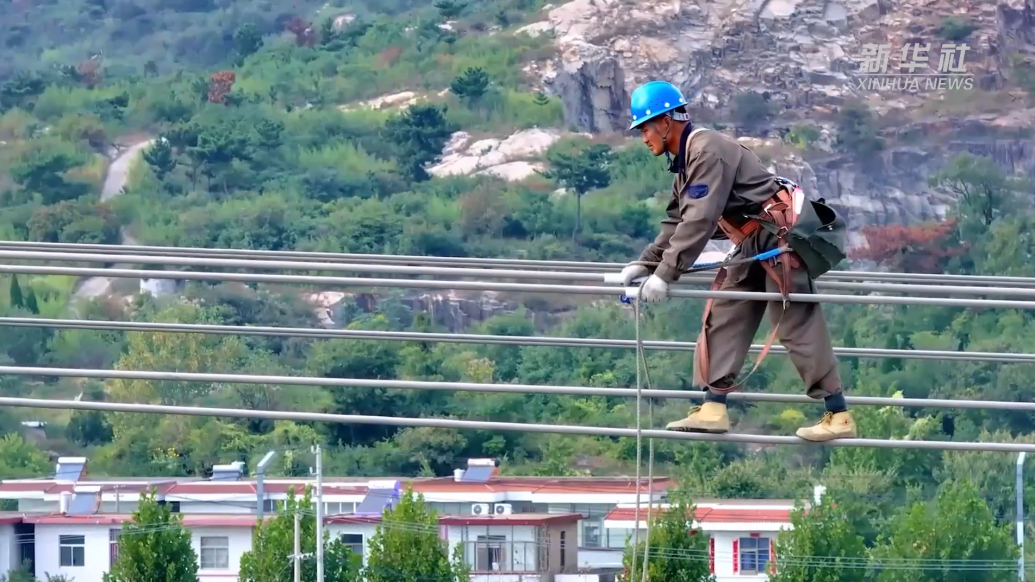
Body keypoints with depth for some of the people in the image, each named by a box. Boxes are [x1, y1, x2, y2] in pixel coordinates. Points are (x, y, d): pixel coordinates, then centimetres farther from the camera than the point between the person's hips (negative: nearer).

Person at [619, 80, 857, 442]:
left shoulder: (707, 152, -18)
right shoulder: (685, 161, 16)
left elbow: (699, 222, -25)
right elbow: (677, 223, 21)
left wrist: (665, 275, -24)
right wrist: (645, 264, 12)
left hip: (784, 236, -11)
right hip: (755, 245, 11)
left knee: (797, 326, -10)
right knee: (724, 317, 6)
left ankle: (838, 416, -8)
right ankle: (713, 409, 5)